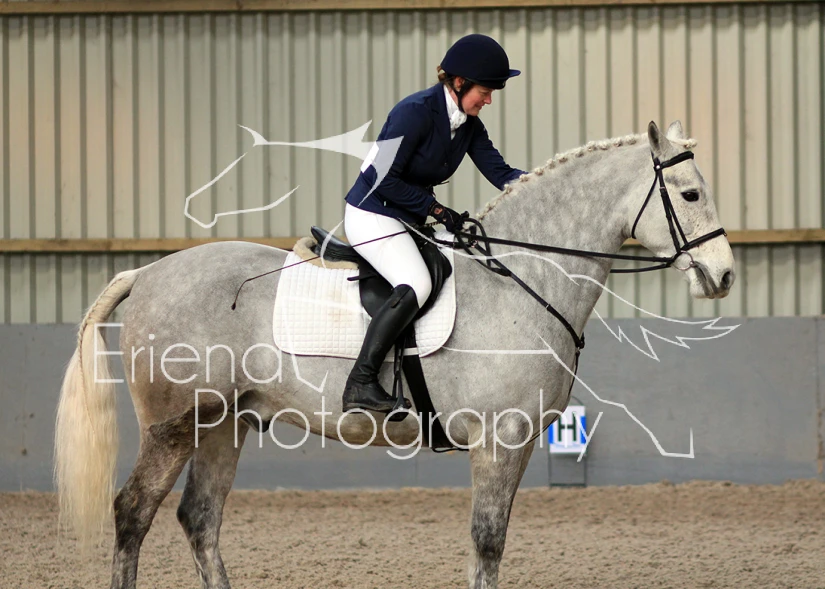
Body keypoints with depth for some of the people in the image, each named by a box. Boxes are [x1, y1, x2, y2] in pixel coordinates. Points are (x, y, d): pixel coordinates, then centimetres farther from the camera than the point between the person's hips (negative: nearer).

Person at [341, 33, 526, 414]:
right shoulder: (416, 112, -20)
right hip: (371, 213, -10)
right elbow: (382, 180, -21)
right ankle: (360, 385, -32)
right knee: (415, 285, -30)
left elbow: (500, 174, 3)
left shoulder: (469, 125, 6)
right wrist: (436, 209, -19)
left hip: (410, 221, 10)